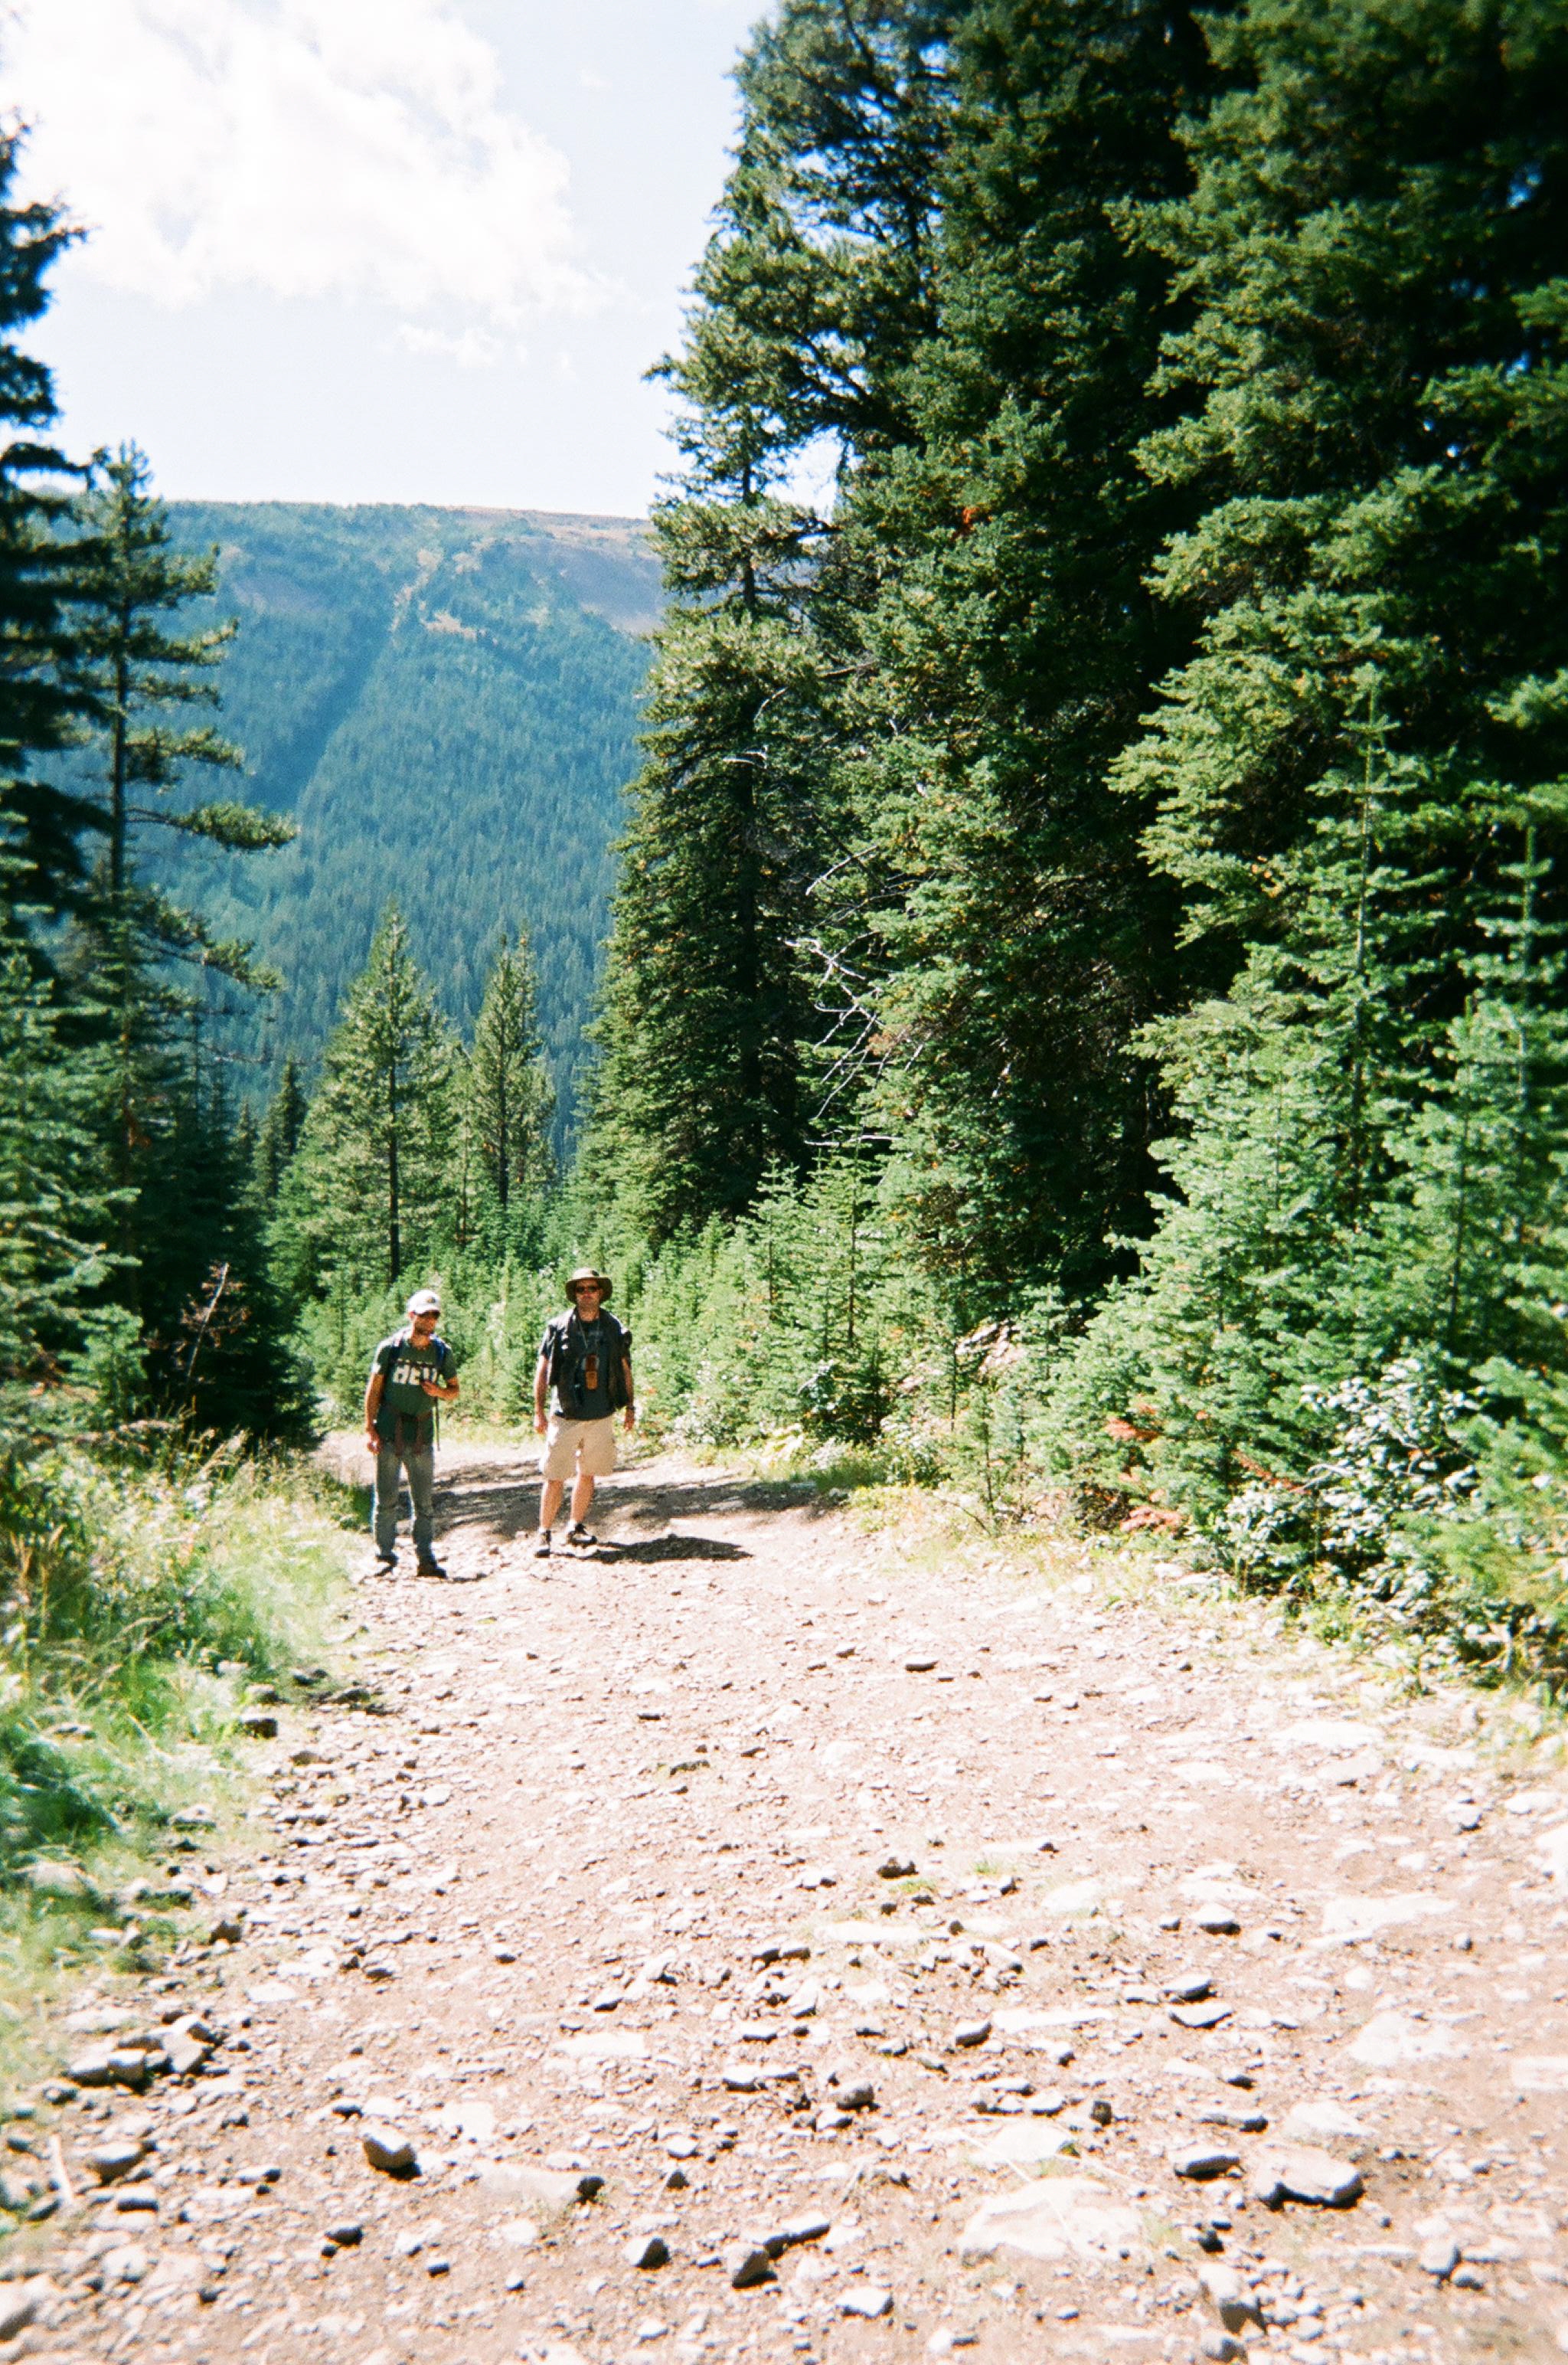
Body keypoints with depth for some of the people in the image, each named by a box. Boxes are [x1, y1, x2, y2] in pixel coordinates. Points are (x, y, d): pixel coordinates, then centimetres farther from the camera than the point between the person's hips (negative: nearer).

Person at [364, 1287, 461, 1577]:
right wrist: (369, 1429, -5)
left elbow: (454, 1392, 13)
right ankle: (385, 1556, 13)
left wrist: (439, 1392, -9)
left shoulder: (443, 1352, 5)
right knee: (386, 1499, 3)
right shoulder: (390, 1347, -3)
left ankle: (426, 1558, 11)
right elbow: (373, 1390, 1)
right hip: (389, 1433, -2)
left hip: (422, 1436, 2)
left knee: (425, 1501, 4)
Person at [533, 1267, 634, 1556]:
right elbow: (542, 1370, -1)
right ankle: (544, 1534, 7)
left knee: (587, 1474, 13)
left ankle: (576, 1527, 27)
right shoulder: (558, 1327, -5)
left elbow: (625, 1369, 14)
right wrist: (538, 1411, -5)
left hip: (602, 1415, 3)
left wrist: (631, 1407, 14)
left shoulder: (615, 1329, 4)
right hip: (565, 1415, -3)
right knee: (555, 1476, -3)